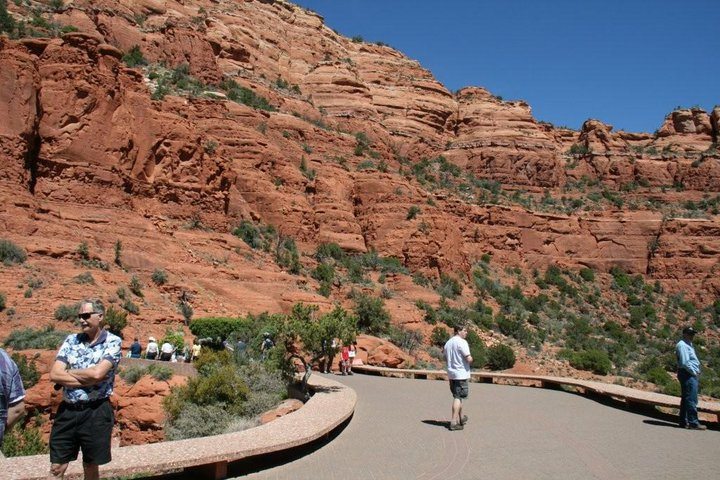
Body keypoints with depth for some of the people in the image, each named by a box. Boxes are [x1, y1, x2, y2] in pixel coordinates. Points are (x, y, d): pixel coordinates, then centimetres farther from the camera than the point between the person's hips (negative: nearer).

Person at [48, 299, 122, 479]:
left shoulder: (113, 342, -7)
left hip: (96, 412, -4)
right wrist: (88, 379, -15)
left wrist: (69, 372, -6)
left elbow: (97, 373, -21)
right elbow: (54, 375, -5)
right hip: (67, 410, 4)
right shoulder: (71, 340, 5)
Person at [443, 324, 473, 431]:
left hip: (451, 374, 8)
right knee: (458, 398, -4)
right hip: (461, 374, -8)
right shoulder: (462, 342, -15)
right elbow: (469, 359, -20)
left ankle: (461, 418, 32)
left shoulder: (448, 343, 11)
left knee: (457, 396, 20)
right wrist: (471, 358, 1)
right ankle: (454, 422, -5)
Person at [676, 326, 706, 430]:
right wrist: (694, 372, -12)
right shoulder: (682, 345, -13)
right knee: (691, 399, -11)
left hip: (692, 374, 11)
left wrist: (696, 371, 11)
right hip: (687, 374, -11)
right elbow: (685, 362, -20)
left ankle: (683, 422, 18)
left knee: (686, 399, 13)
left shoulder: (689, 345, 21)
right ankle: (693, 423, -11)